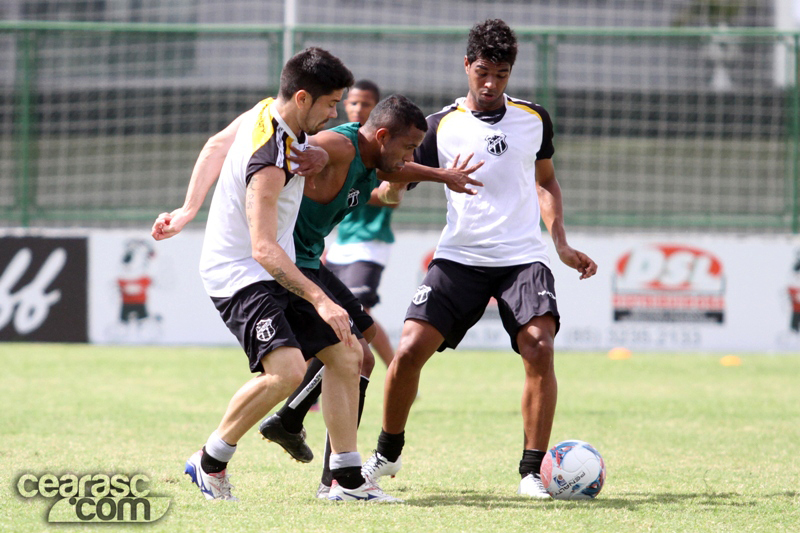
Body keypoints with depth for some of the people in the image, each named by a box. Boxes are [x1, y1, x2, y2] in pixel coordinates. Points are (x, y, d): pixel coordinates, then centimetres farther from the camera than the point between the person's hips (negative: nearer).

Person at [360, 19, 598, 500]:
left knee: (540, 349, -21)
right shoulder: (441, 127, -1)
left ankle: (533, 470, -9)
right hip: (459, 257, -1)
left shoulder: (534, 119, 7)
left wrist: (562, 244, 12)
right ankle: (388, 453, 12)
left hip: (523, 257, 1)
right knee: (410, 349, -13)